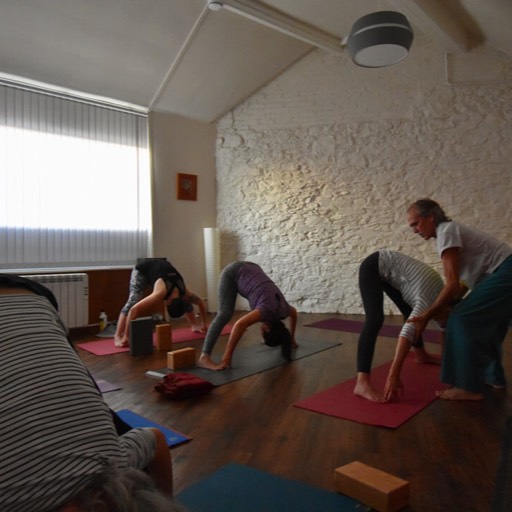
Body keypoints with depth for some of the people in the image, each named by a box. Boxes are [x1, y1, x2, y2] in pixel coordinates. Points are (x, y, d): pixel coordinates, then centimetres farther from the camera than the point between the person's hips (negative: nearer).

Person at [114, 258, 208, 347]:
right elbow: (134, 309, -48)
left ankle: (194, 326, 24)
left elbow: (201, 303, -3)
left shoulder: (184, 293, -23)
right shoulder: (161, 293, -42)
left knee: (186, 302, 5)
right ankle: (118, 336, -24)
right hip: (142, 269, -5)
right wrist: (126, 336, -43)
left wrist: (204, 324, 2)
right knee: (133, 301, -27)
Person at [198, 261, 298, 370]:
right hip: (233, 272, -7)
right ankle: (204, 357, -23)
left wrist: (291, 338, 24)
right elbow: (239, 324, -41)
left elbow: (294, 313, 19)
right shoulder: (268, 311, -28)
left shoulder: (282, 308, -6)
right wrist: (227, 357, -41)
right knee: (225, 314, -21)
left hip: (249, 270, 8)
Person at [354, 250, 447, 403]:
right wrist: (393, 375, -48)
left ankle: (421, 354, 44)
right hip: (373, 267, -10)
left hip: (387, 271, 10)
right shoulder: (428, 301, -27)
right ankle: (362, 383, -33)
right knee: (375, 320, -26)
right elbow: (408, 332, -42)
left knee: (411, 313, 19)